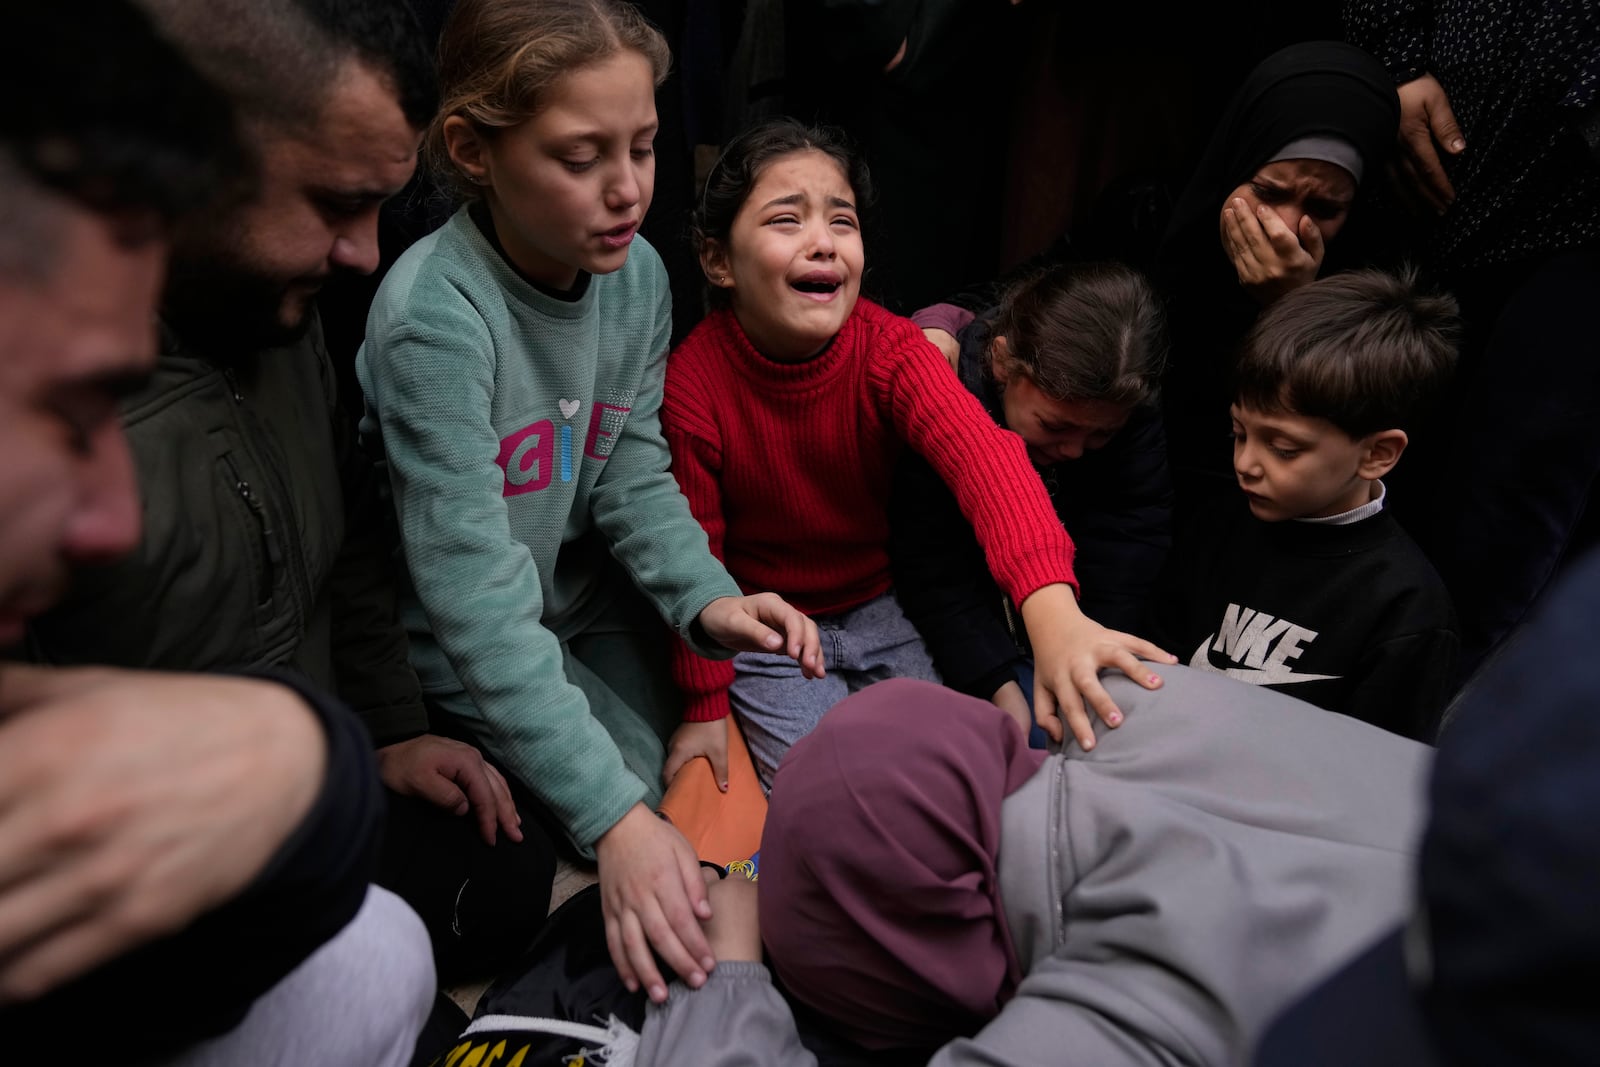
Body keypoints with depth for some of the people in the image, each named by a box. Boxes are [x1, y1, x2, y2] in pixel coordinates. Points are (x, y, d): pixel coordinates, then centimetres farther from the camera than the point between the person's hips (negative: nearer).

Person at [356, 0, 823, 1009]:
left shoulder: (638, 271, -12)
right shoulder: (435, 317, -32)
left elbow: (633, 470, -3)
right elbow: (477, 599, -33)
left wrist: (705, 597, -22)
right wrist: (616, 818, -38)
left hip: (588, 588, 6)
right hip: (467, 653, -5)